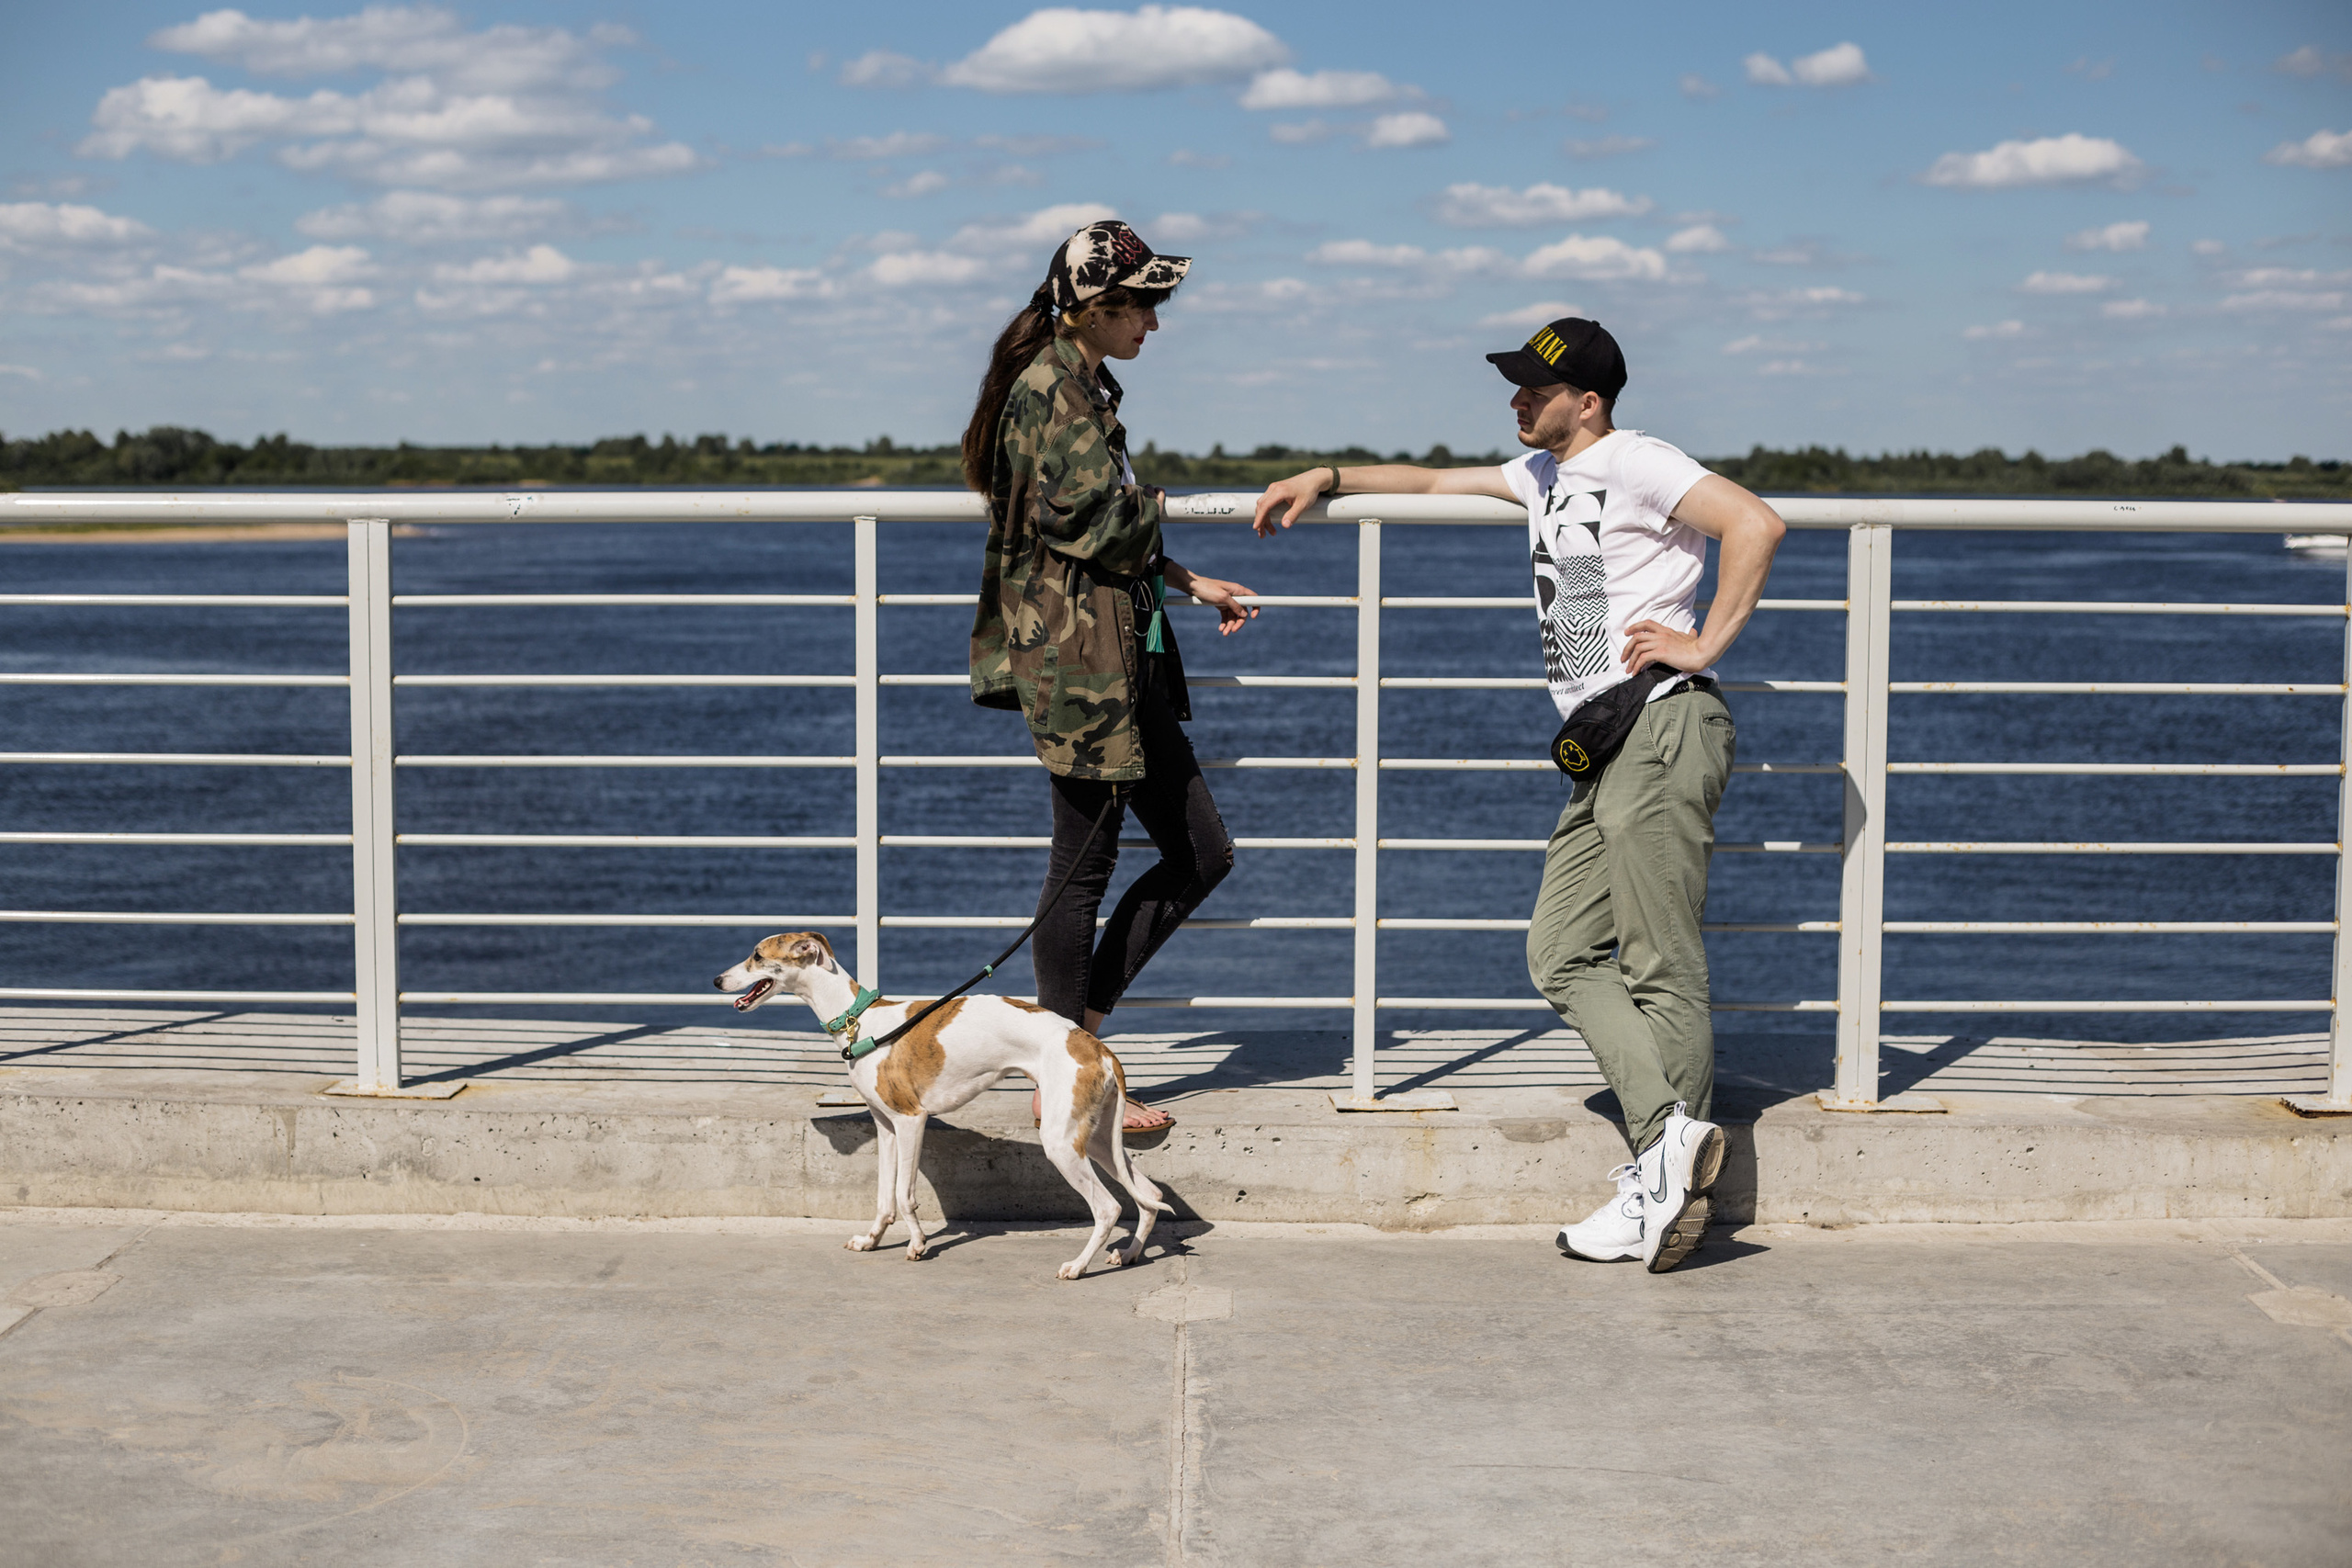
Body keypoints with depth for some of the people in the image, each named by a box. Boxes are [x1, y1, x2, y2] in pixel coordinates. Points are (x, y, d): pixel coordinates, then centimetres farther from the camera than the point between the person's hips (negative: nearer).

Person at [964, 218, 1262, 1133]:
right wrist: (1156, 507, -3)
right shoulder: (1050, 389, -13)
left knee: (1202, 854, 10)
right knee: (1084, 866, -2)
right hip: (1076, 655, -10)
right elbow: (1097, 518, -22)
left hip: (1124, 656, 10)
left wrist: (1190, 584, 17)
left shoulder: (1084, 386, 18)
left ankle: (1076, 1027, 17)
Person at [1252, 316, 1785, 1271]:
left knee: (1663, 970, -9)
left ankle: (1665, 1166, -8)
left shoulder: (1633, 464, -5)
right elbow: (1432, 483, 36)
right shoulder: (1545, 476, 23)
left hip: (1663, 726, -9)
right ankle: (1671, 1133, -7)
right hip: (1607, 751, 10)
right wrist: (1326, 480, 27)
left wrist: (1705, 642, -16)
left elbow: (1756, 523, -18)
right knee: (1563, 955, 0)